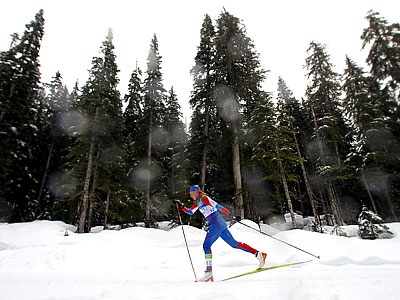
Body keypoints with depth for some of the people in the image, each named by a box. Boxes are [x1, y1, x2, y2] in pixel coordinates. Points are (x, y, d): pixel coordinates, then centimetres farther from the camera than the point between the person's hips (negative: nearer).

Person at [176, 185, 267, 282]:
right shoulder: (197, 202, 17)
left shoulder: (204, 198, -9)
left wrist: (231, 215, -19)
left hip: (217, 223, -9)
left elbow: (217, 206, -15)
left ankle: (209, 271, -5)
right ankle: (259, 254, 15)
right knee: (234, 244, 11)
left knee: (206, 245, -9)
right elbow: (190, 212, 27)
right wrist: (182, 206, 14)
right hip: (219, 224, 9)